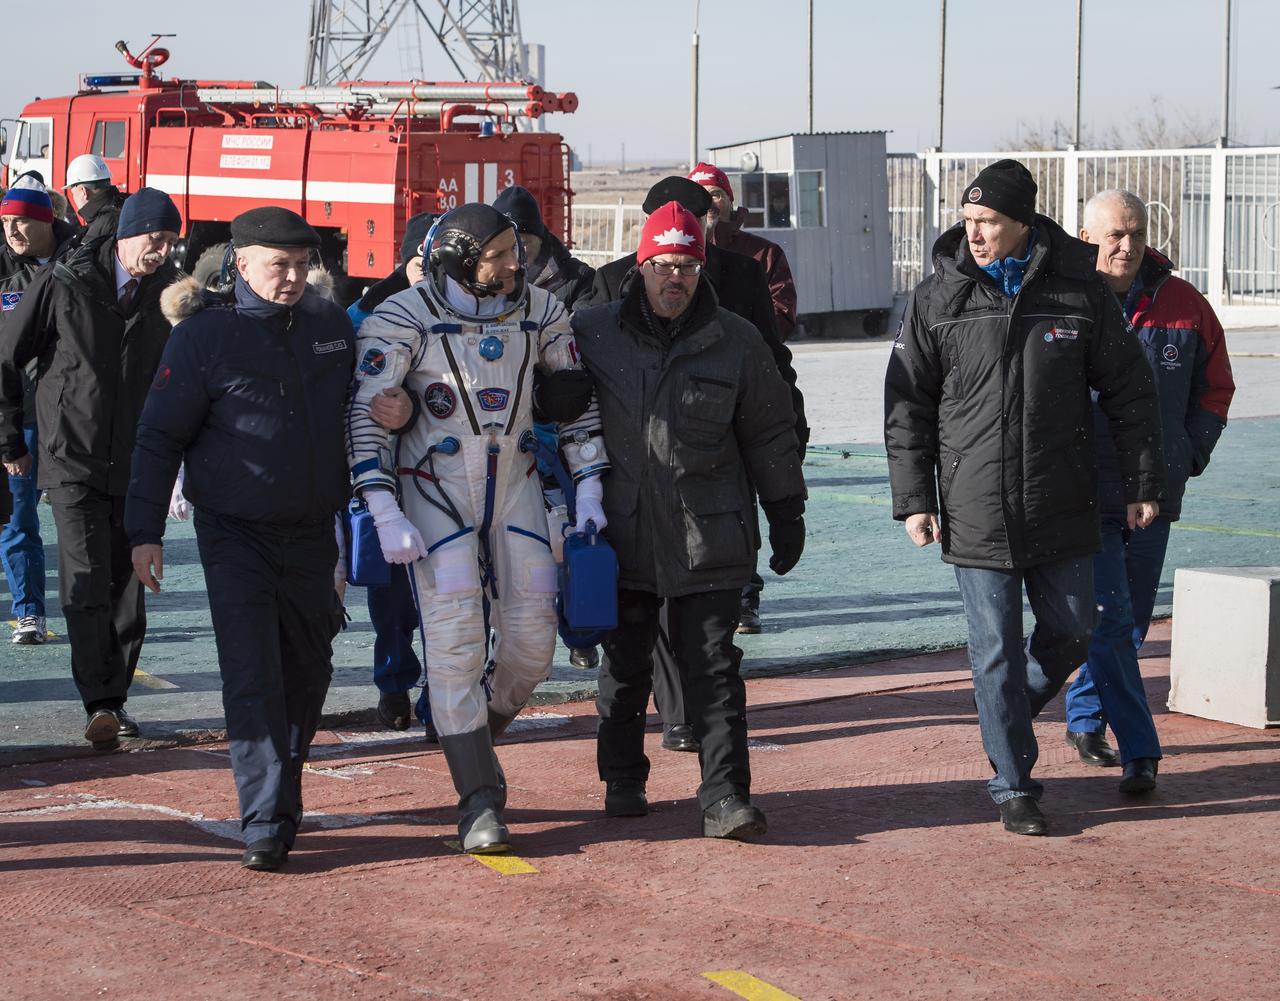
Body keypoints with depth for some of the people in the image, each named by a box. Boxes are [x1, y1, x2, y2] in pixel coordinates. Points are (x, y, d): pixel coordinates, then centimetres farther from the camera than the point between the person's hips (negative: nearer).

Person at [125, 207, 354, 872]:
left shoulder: (330, 324, 5)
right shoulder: (204, 335, -8)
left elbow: (357, 408, 23)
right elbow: (160, 437, -5)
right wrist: (145, 531, -9)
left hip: (312, 533, 5)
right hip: (236, 536, -5)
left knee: (308, 669, 13)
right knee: (253, 676, -13)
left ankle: (281, 788, 32)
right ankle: (266, 827, -14)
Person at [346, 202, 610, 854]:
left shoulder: (540, 314, -1)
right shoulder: (403, 320, -14)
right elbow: (365, 415, -14)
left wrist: (588, 491, 7)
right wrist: (384, 513, -19)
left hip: (514, 484, 4)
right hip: (435, 489, -4)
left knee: (532, 642, 0)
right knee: (456, 641, -11)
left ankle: (473, 742, 28)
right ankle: (480, 803, -5)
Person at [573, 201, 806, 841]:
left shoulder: (735, 343, 3)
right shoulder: (592, 334, 3)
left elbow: (771, 432, 11)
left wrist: (786, 513, 9)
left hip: (709, 541, -1)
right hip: (621, 533, 1)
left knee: (713, 669, -4)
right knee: (625, 666, 13)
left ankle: (725, 798, -6)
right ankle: (623, 780, 29)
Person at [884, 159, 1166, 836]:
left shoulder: (1080, 292, -2)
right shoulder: (936, 301, -2)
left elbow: (1129, 393, 6)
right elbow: (907, 406, 3)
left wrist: (1143, 483, 5)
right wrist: (912, 499, -2)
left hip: (1062, 512, 1)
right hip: (975, 514, -1)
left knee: (1071, 633, 9)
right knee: (996, 648, 1)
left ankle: (1012, 713, 38)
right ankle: (1013, 786, 11)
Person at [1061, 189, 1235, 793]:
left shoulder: (1183, 305, 3)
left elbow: (1215, 385, 16)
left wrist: (1190, 455, 7)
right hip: (1084, 496, -4)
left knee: (1132, 620, 13)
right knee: (1109, 619, -10)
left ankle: (1085, 720, 32)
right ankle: (1139, 751, -6)